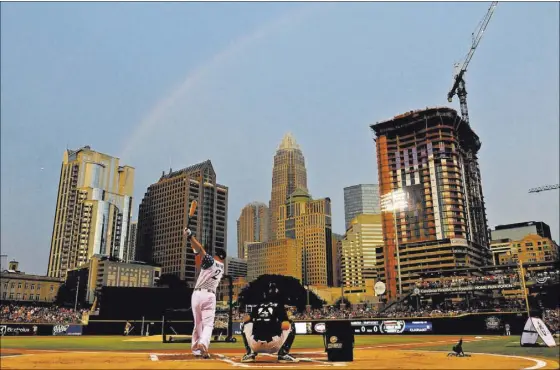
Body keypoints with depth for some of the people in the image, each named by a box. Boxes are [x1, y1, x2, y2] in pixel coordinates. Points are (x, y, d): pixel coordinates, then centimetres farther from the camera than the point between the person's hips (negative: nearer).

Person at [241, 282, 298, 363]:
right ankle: (283, 354, 6)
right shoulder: (279, 306, 6)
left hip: (255, 346, 3)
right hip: (273, 345, -3)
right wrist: (286, 318, 19)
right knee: (290, 325, 20)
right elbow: (285, 326, -4)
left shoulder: (257, 307, 15)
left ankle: (250, 353, 15)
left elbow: (245, 319, 14)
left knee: (247, 323, 32)